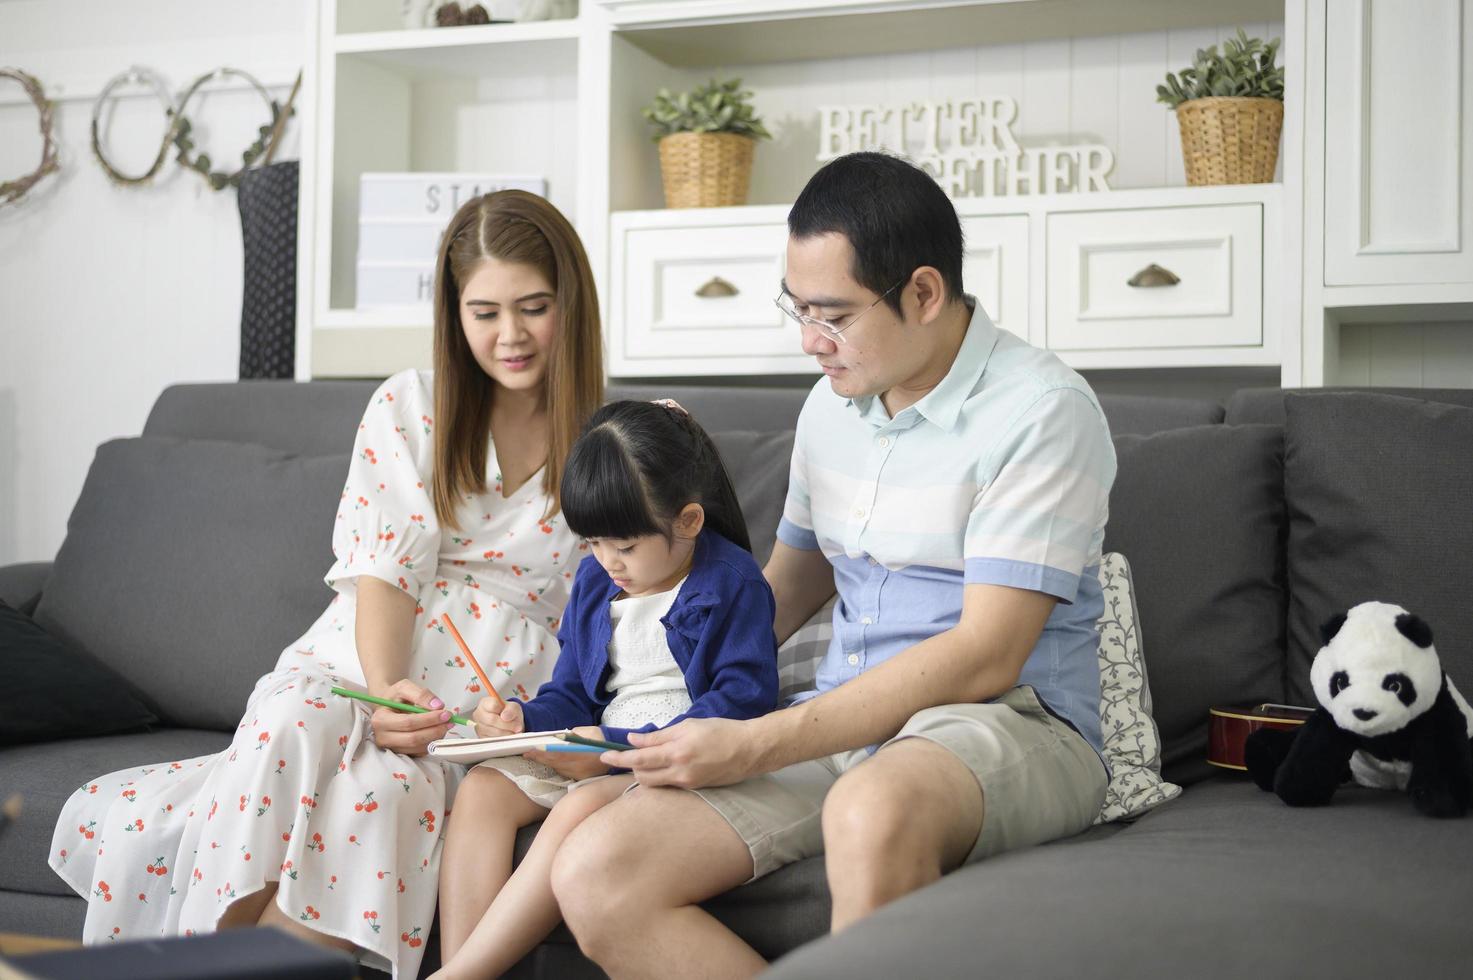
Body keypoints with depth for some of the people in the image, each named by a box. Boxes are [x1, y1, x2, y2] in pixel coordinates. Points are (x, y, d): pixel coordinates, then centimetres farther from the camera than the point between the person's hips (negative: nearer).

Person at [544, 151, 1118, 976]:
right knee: (594, 877, -18)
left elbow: (985, 657, -17)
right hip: (844, 724, 7)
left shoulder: (1041, 411, -10)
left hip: (1012, 723, -6)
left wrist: (755, 746, -19)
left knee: (872, 814, -43)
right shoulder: (831, 405, 14)